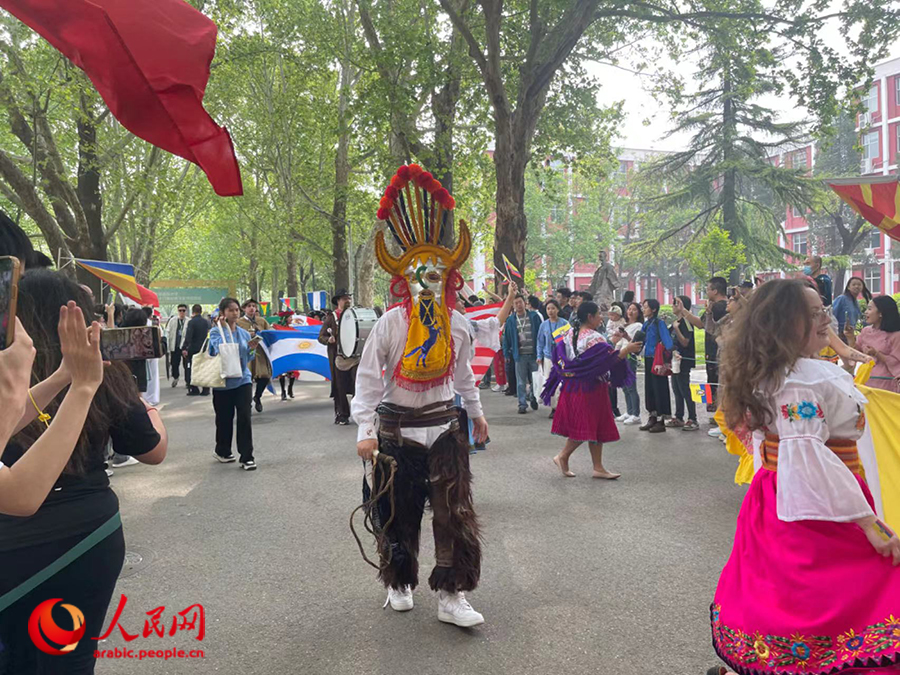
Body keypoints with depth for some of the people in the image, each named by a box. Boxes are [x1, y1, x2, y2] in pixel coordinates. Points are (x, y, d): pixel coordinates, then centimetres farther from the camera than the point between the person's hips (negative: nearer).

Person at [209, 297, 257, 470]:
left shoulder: (244, 333, 8)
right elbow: (219, 351, -23)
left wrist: (252, 348, -9)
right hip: (223, 382, -2)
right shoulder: (216, 331, -4)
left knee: (244, 418, -6)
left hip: (243, 380, 2)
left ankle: (247, 457, 0)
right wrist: (223, 327, -22)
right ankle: (222, 451, 32)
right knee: (224, 419, 10)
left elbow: (248, 359, 10)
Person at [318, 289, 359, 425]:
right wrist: (329, 340, -15)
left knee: (358, 385, -5)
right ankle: (342, 415, 14)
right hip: (339, 357, -1)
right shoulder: (332, 317, 6)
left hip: (356, 356, 1)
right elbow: (321, 336, 6)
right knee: (340, 388, 3)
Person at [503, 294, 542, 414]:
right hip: (519, 355, 0)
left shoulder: (534, 316, 1)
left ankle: (533, 397, 32)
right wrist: (507, 353, 4)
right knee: (521, 382, 3)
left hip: (534, 354, 0)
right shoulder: (511, 320, 2)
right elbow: (506, 337, 7)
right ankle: (522, 404, 9)